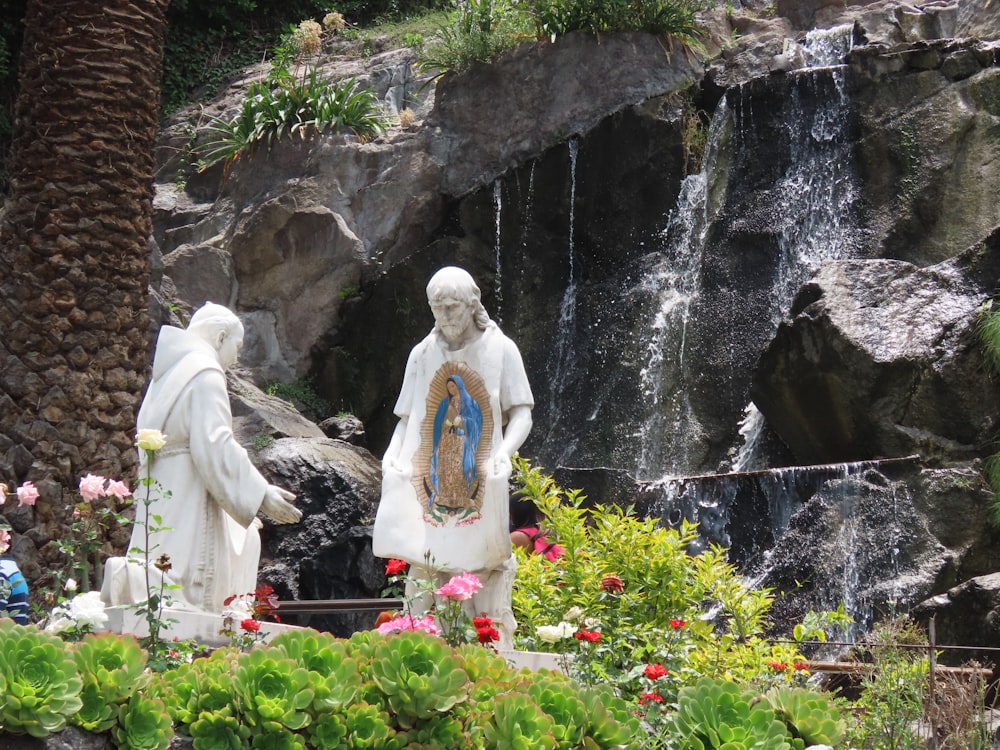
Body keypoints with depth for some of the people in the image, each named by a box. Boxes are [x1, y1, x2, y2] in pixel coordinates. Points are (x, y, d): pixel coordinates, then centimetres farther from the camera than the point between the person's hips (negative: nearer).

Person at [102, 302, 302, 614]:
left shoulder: (170, 372, 19)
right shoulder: (206, 372, -9)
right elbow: (214, 445, -19)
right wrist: (260, 494, -16)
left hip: (162, 494, 10)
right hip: (187, 501, -9)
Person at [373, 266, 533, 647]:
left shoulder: (500, 349, 5)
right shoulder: (422, 354, 13)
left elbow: (521, 413, 1)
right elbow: (408, 418, 15)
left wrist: (504, 452, -18)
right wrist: (392, 455, -5)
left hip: (480, 487, -2)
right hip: (430, 487, 2)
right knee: (428, 578, -3)